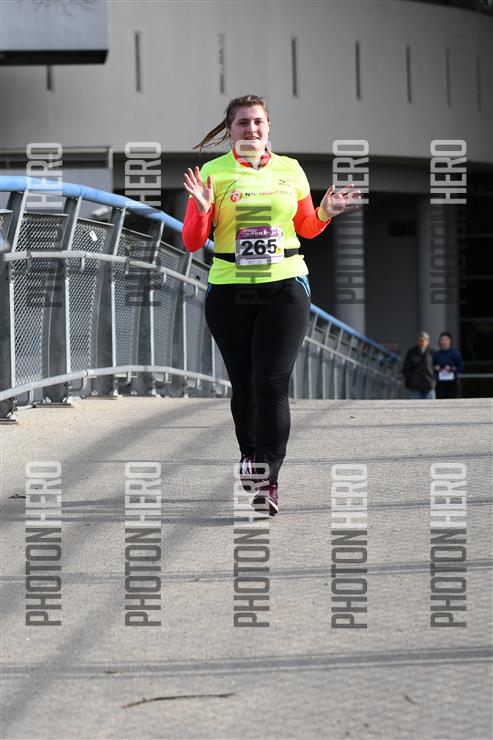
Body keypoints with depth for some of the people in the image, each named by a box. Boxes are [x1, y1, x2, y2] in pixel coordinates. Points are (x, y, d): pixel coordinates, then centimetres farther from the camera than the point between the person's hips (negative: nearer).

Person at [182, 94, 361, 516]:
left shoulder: (290, 170, 7)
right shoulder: (214, 173, 0)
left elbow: (307, 228, 19)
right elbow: (192, 242, -1)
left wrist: (326, 212, -1)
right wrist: (202, 209, -19)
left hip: (285, 287, 0)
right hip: (229, 291, 0)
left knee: (272, 384, -12)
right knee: (243, 383, 9)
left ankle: (269, 481, -14)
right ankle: (250, 454, 36)